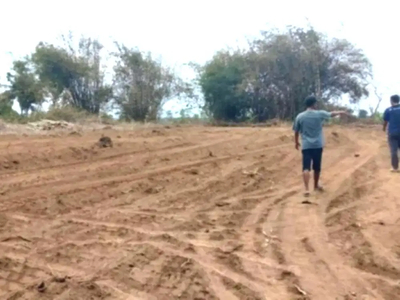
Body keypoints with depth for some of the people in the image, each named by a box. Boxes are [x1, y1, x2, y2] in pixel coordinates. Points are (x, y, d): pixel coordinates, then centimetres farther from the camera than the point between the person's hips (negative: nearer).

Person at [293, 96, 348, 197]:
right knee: (317, 167, 16)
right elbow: (332, 114, 17)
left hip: (306, 146, 0)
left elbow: (296, 132, 7)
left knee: (306, 168, -8)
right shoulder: (320, 114, -2)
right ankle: (316, 185, 33)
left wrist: (296, 142, 23)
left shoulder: (299, 117, 0)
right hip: (318, 145, 0)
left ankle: (306, 189, -22)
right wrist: (340, 112, 37)